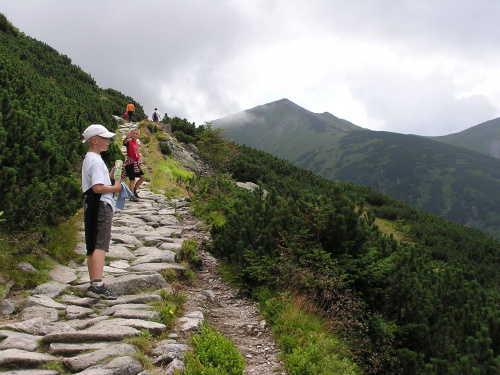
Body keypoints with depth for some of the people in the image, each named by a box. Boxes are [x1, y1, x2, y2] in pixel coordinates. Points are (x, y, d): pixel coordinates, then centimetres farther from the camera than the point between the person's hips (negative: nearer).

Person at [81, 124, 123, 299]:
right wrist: (115, 188, -9)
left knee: (92, 246, 9)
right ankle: (97, 285, -23)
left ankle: (93, 285, 14)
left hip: (93, 207, 11)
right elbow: (98, 188, -22)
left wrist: (110, 175, 12)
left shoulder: (89, 159, 20)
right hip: (101, 206, -11)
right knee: (100, 245, -16)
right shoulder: (96, 160, -13)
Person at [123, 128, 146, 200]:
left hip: (136, 163, 7)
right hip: (130, 163, -7)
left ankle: (134, 190, 23)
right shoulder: (129, 142, -10)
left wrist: (139, 163, 19)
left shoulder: (137, 144, 12)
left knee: (143, 177, 8)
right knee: (132, 180, -8)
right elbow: (124, 143, -35)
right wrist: (126, 138, -56)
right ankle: (131, 196, 1)